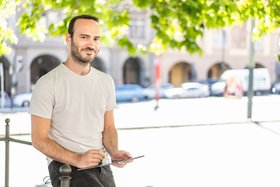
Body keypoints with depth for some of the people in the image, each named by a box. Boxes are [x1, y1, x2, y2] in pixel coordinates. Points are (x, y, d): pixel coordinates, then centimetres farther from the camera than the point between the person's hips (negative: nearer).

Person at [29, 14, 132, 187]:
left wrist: (113, 152, -7)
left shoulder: (106, 82, 10)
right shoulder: (48, 84, -9)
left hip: (102, 166, 6)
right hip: (65, 166, -6)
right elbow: (39, 139, -10)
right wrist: (77, 159, -21)